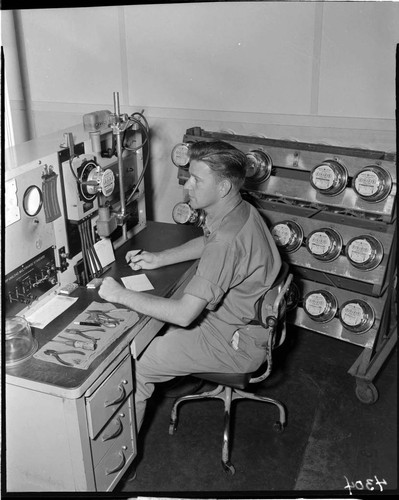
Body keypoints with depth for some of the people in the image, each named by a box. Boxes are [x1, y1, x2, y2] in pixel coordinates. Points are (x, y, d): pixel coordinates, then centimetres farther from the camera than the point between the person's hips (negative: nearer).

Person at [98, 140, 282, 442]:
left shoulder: (227, 240, -33)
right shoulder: (239, 211, -1)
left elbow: (183, 314, -33)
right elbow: (204, 244, 20)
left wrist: (121, 295, -24)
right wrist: (158, 259, 7)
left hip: (236, 344, -10)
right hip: (244, 320, 10)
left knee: (134, 366, -8)